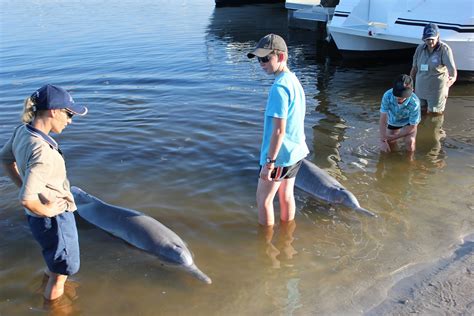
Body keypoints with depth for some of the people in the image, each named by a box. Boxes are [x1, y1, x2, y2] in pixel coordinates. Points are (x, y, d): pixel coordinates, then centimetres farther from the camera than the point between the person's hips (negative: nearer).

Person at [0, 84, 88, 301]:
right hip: (54, 217, -9)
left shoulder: (22, 131, -7)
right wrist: (46, 210, -19)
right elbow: (27, 200, -37)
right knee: (63, 270, 16)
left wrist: (22, 185, 11)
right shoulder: (44, 152, -34)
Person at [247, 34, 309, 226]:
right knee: (286, 195, 21)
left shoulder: (279, 87, -23)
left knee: (263, 199, 7)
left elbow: (279, 130, -24)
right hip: (296, 151, 9)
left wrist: (269, 161, -19)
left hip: (279, 154, -9)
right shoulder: (294, 80, 6)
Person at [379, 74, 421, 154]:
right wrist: (383, 140, -31)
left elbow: (412, 126, -25)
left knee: (410, 141, -27)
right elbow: (383, 119, -28)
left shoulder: (414, 103, -38)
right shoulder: (387, 95, -35)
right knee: (387, 149, 3)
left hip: (408, 123, -2)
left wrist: (393, 137, -21)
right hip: (393, 122, 2)